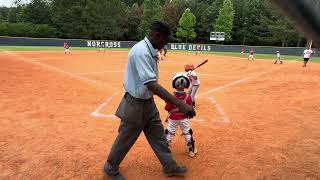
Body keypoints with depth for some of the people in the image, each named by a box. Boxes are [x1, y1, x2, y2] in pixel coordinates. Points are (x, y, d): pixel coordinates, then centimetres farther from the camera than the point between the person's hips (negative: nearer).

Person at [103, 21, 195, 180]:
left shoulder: (150, 51, 3)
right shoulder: (141, 51, -27)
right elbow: (151, 85, -37)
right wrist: (180, 104, -41)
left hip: (148, 102, 9)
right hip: (135, 105, -9)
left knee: (158, 135, 18)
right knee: (126, 139, 11)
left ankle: (170, 167, 36)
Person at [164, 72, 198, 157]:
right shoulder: (188, 97, -16)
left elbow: (167, 108, -12)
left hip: (173, 119, -1)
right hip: (184, 118, 1)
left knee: (168, 133, 15)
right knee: (188, 133, 17)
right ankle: (191, 150, 27)